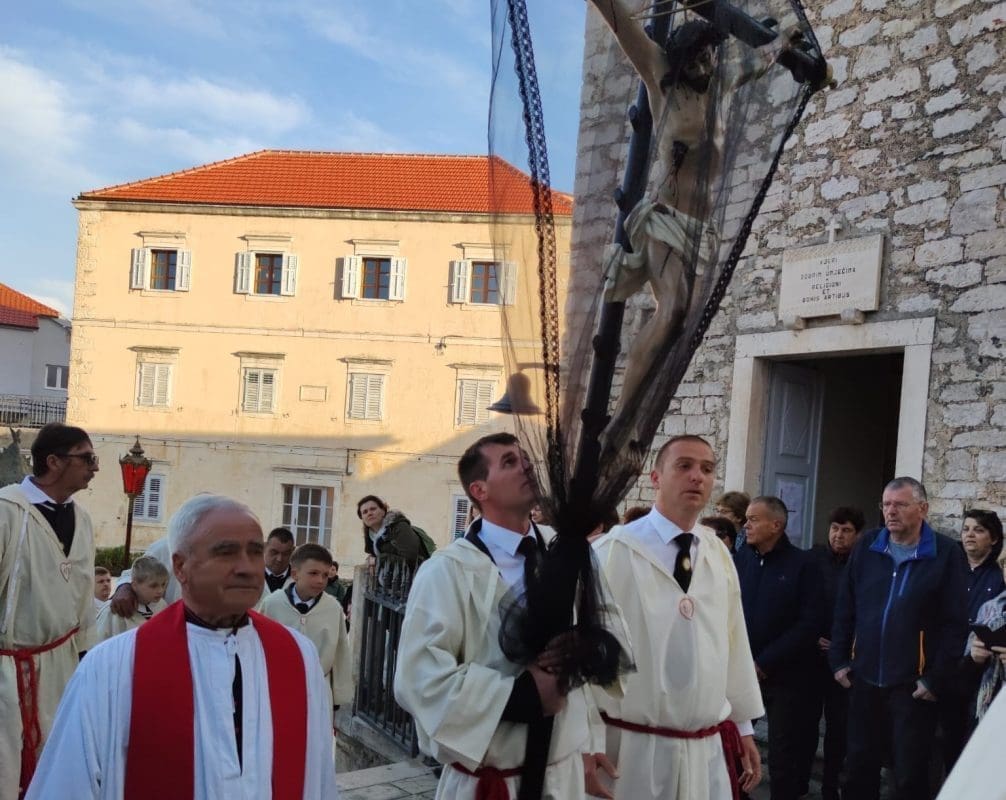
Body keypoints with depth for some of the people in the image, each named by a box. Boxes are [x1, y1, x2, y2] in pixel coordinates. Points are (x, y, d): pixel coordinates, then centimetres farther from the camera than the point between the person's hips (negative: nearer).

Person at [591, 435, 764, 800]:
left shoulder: (719, 555, 6)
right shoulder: (615, 552, -11)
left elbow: (735, 645, 10)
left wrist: (744, 726, 14)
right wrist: (588, 743, -11)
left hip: (707, 750, 5)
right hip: (633, 748, -5)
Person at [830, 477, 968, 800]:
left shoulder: (946, 553, -8)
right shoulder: (866, 546, 4)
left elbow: (955, 624, -8)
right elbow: (844, 609, 8)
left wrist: (936, 679, -10)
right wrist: (838, 659, 5)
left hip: (913, 685, -4)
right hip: (864, 678, 4)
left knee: (910, 774, 8)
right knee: (858, 766, 14)